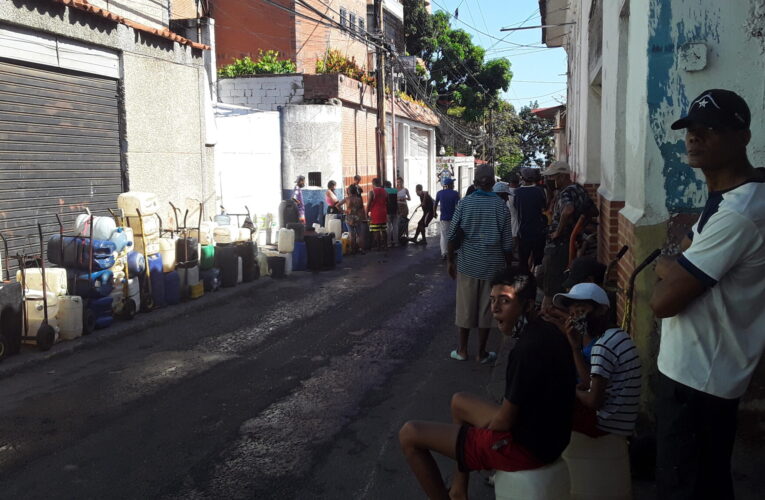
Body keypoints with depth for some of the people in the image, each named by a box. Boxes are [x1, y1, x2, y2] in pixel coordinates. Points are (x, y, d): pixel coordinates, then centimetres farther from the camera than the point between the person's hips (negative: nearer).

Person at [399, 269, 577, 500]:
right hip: (545, 432, 10)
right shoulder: (546, 332, 2)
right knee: (459, 401, 30)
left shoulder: (528, 349, -28)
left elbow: (504, 421, -21)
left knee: (409, 434, -5)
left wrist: (483, 427, -1)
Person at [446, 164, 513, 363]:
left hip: (467, 264, 1)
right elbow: (507, 242, -4)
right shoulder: (501, 206, -5)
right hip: (492, 266, 0)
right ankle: (482, 353, 17)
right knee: (486, 309, 8)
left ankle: (462, 350, 20)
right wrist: (509, 266, 8)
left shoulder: (464, 203, -4)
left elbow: (453, 235, -4)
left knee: (465, 306, 10)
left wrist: (450, 260, 6)